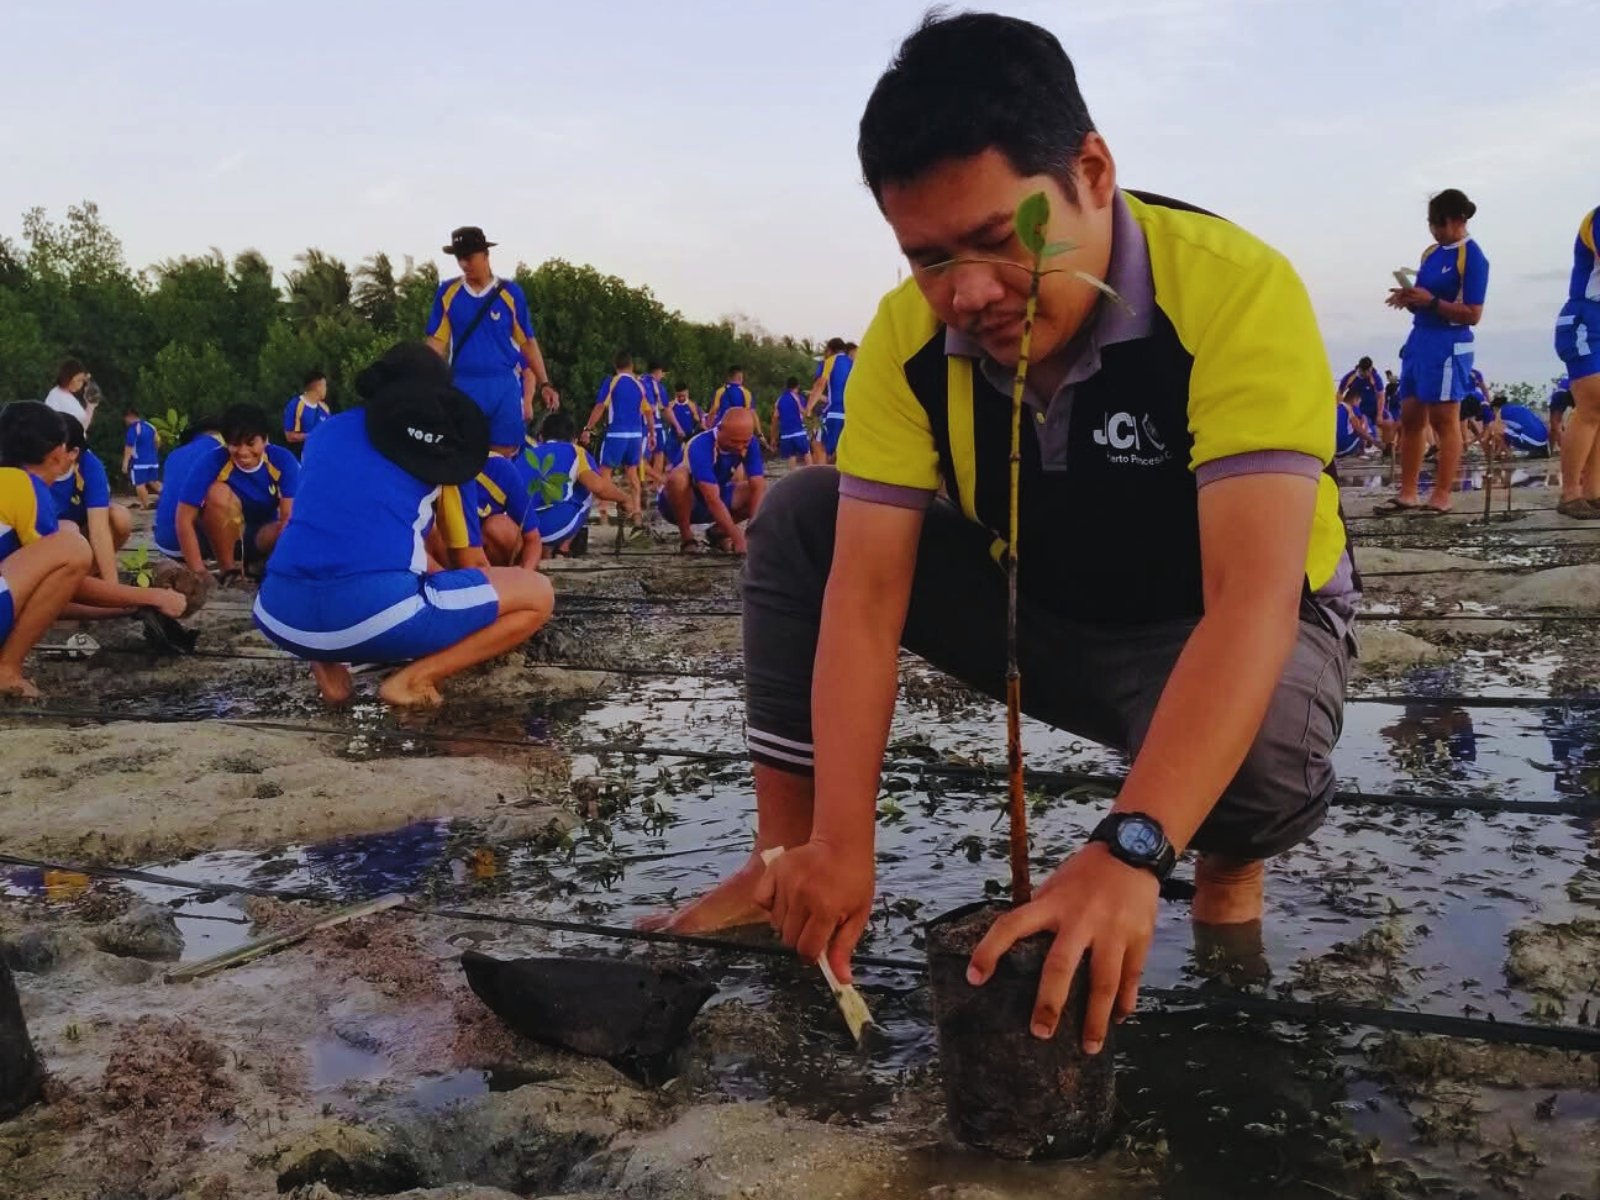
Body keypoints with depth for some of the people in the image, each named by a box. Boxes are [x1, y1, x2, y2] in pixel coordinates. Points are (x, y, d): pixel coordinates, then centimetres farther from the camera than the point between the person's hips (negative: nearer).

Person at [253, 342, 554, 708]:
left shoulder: (327, 430, 25)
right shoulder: (436, 434, 17)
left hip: (283, 617, 5)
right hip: (376, 615, -5)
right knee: (538, 594, 11)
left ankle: (326, 662, 15)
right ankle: (412, 679, -3)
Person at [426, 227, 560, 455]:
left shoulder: (510, 292, 1)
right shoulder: (447, 292, 4)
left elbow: (528, 342, 6)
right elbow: (437, 342, 6)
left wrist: (544, 384, 0)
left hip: (504, 386, 0)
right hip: (463, 386, 0)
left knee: (503, 456, 4)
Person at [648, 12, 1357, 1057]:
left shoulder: (1235, 290, -31)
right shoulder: (910, 334, -18)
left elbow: (1251, 600, -40)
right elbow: (865, 588, -21)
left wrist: (1127, 854, -51)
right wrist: (838, 842, -31)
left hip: (1218, 629, -4)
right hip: (1035, 611, 4)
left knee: (1264, 759, -39)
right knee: (799, 522, -11)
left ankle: (1229, 876, -1)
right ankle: (784, 861, -1)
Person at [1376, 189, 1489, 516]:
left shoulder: (1472, 257, -9)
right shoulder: (1431, 253, 13)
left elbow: (1472, 314, -13)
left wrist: (1430, 301, -21)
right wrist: (1409, 299, -2)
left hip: (1449, 346, -8)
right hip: (1419, 339, 8)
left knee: (1444, 421, -4)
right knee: (1410, 419, 7)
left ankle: (1441, 497, 0)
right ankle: (1407, 494, 11)